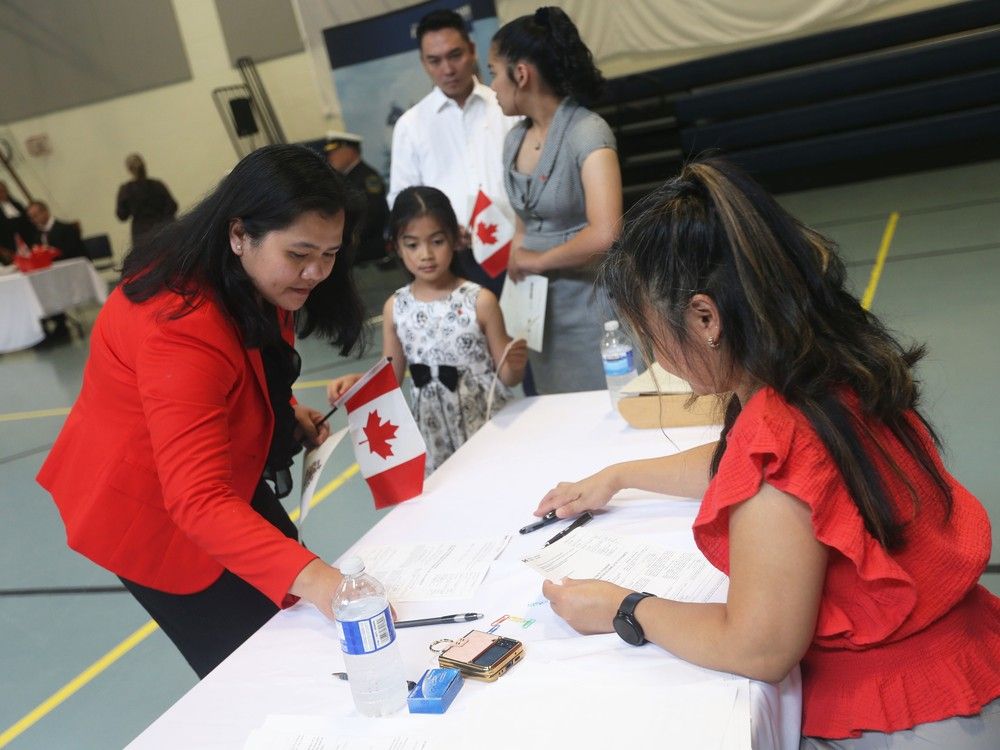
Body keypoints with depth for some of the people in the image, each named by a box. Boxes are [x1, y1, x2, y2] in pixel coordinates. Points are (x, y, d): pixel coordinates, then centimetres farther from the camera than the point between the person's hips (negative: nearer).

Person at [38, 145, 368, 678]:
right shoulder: (182, 325, -36)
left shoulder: (250, 281, -8)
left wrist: (286, 411, -6)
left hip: (224, 479, 9)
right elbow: (198, 501, -43)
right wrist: (308, 575, -54)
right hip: (149, 510, -8)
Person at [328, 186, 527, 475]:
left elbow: (507, 377, -4)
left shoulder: (480, 300, -10)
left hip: (486, 424, -2)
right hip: (433, 432, 3)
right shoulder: (395, 308, -1)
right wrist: (355, 380, -11)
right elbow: (390, 376, 7)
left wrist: (515, 365, -25)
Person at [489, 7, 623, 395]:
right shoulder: (514, 138, 7)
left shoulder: (587, 132, -15)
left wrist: (538, 260, -14)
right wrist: (516, 264, -1)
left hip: (588, 309, -7)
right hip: (538, 309, 7)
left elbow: (604, 235, -28)